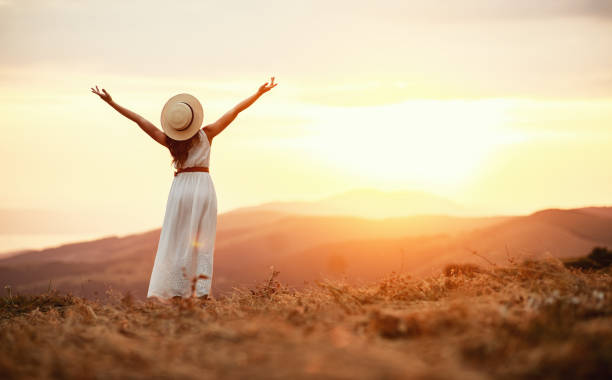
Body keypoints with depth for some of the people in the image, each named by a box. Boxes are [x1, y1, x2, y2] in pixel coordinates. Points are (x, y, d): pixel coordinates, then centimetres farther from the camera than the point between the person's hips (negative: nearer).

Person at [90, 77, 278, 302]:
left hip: (181, 187, 0)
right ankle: (202, 292, -4)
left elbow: (139, 120, -4)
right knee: (203, 242, 4)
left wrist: (112, 103, -1)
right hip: (204, 186, 0)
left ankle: (176, 292, -3)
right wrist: (259, 93, 2)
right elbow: (236, 110, -2)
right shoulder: (206, 135, -6)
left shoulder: (169, 141, -6)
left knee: (177, 241, 5)